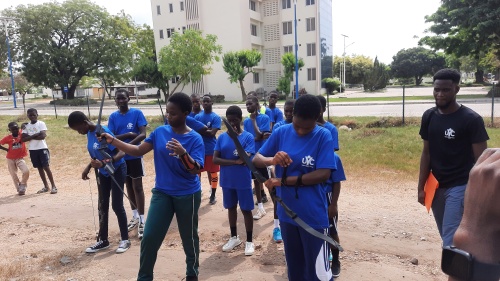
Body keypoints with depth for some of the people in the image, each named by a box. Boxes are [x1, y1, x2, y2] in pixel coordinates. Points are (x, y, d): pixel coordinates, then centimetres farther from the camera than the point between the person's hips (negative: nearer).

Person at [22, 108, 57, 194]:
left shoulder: (41, 123, -4)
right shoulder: (26, 126, 7)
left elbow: (43, 136, -17)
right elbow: (23, 139, -4)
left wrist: (30, 137, -10)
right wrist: (35, 135, -15)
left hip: (42, 148, -5)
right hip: (32, 150, 5)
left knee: (46, 167, -9)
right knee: (39, 168, 10)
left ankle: (53, 186, -5)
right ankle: (46, 186, 19)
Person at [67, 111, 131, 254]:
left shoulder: (103, 132, -25)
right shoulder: (89, 134, 0)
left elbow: (121, 152, -28)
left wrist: (104, 163, -41)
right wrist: (88, 168, 5)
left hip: (117, 170, -8)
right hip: (103, 173, 8)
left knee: (117, 205, -4)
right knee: (102, 206, 11)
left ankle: (125, 240, 10)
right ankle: (103, 240, 22)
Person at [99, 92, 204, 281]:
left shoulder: (194, 138, -15)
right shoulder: (160, 132, -2)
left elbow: (195, 170, -21)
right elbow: (138, 151, 0)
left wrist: (183, 154, -39)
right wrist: (113, 141, -10)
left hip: (188, 195, -3)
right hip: (161, 193, 3)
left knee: (189, 237, 13)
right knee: (149, 237, 1)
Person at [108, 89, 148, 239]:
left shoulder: (137, 113, -7)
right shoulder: (113, 117, 3)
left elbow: (143, 134, -15)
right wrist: (128, 135, -18)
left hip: (135, 155, -4)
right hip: (121, 157, 4)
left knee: (137, 186, -2)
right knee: (128, 186, 14)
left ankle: (142, 220, 4)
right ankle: (135, 217, 28)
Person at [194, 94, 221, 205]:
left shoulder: (216, 117, -6)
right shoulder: (197, 116, 7)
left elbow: (212, 133, -16)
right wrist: (206, 130, -16)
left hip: (211, 150, -3)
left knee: (213, 173, 6)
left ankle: (213, 195, 19)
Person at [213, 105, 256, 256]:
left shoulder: (248, 137, -9)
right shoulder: (222, 137, 0)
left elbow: (245, 158, -19)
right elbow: (215, 159, -8)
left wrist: (236, 138, -25)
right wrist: (235, 162, -19)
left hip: (243, 181, -3)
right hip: (227, 181, 4)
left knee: (246, 209, 7)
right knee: (231, 207, 17)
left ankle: (249, 241, 22)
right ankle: (234, 237, 35)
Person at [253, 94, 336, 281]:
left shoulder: (323, 136, -11)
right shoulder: (281, 132, -1)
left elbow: (323, 174, -19)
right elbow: (256, 159, 0)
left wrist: (283, 181, -18)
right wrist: (272, 160, -24)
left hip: (314, 216, -4)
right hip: (287, 213, 4)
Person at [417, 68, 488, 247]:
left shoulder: (471, 119, -12)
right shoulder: (429, 117, 4)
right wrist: (421, 187, 6)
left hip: (460, 187, -5)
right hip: (436, 187, 5)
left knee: (451, 242, -9)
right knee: (447, 238, 14)